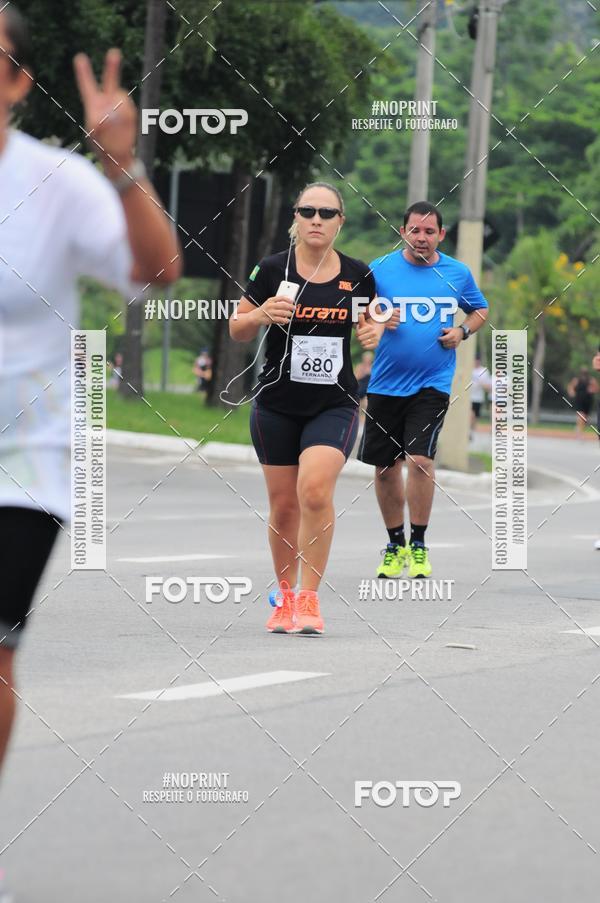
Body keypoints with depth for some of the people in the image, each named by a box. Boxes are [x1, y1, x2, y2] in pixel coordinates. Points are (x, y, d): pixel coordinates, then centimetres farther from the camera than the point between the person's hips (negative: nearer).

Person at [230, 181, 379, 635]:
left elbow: (369, 322, 17)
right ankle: (285, 596, 26)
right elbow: (237, 329, 4)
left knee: (315, 490, -20)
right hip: (277, 405, 1)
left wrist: (374, 332, -6)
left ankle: (309, 598, -10)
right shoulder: (272, 269, -4)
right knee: (283, 502, 6)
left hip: (334, 405, -1)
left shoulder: (358, 275, 0)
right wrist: (261, 315, -17)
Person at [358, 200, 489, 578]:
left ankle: (418, 546, -1)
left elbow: (481, 310, 19)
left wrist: (463, 331, -1)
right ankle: (395, 545, 25)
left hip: (432, 383, -1)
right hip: (385, 383, 2)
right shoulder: (380, 269, 0)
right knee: (385, 467, 7)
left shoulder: (457, 274, 3)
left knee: (420, 458, -16)